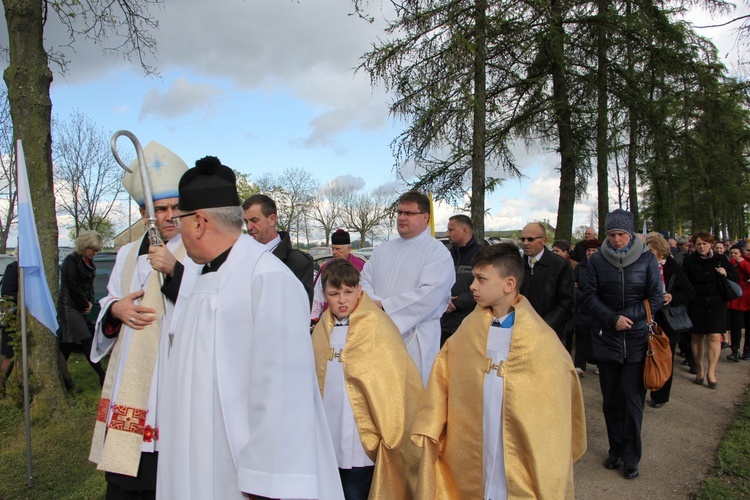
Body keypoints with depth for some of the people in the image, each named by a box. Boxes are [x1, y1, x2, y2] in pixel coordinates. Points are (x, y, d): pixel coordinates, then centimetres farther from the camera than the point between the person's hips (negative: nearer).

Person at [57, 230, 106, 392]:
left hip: (80, 308, 8)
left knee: (65, 346, 11)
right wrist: (85, 305, -7)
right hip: (69, 307, -8)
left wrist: (90, 302, 1)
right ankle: (103, 377, -6)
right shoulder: (71, 260, -12)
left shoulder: (89, 262, 13)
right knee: (87, 342, -9)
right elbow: (72, 286, -15)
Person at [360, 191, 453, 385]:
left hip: (415, 338, -5)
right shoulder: (383, 250, 14)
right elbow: (365, 281, 8)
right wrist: (375, 306, -14)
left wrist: (385, 306, -16)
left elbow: (429, 295, -18)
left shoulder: (438, 252, -5)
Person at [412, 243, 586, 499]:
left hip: (522, 461, -2)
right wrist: (430, 431, -7)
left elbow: (555, 405, -7)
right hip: (470, 459, 3)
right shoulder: (467, 330, -1)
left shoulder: (540, 339, -11)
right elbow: (442, 380, 1)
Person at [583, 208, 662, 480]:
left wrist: (627, 317, -10)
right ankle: (616, 449, 22)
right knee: (611, 399, 8)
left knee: (632, 398, -2)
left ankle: (631, 456, 11)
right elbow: (590, 295, -2)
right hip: (606, 339, 1)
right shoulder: (597, 260, 0)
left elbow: (655, 298, 0)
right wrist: (612, 319, -14)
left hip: (637, 339, -1)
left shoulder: (646, 259, -1)